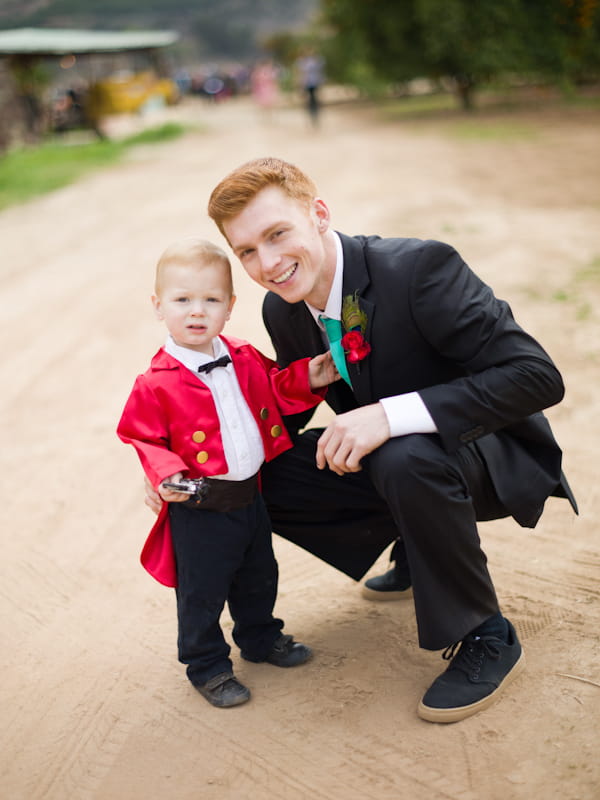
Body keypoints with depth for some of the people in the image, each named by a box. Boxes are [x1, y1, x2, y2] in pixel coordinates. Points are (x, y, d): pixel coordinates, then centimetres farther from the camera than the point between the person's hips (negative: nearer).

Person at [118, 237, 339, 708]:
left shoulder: (245, 359, 1)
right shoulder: (156, 385, -16)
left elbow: (275, 391, 16)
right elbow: (144, 440, -10)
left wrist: (307, 379, -1)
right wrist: (166, 475, -26)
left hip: (250, 495, 6)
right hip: (199, 508, -6)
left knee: (259, 577, 23)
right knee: (202, 591, 7)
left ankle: (261, 638, 47)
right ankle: (207, 665, 27)